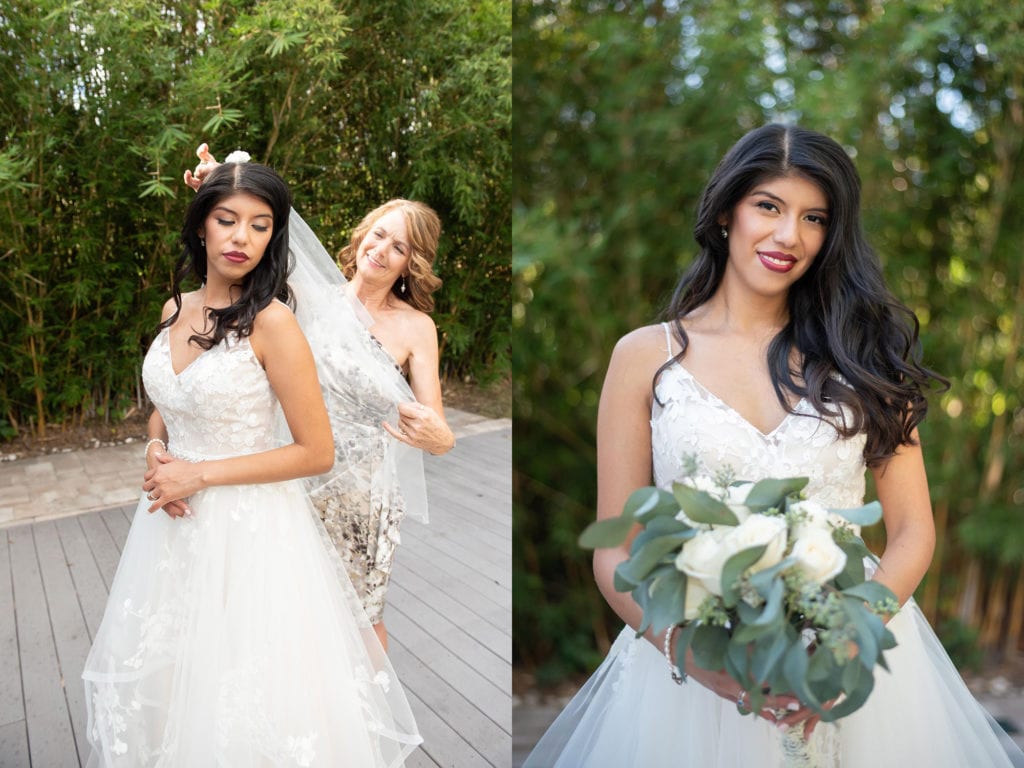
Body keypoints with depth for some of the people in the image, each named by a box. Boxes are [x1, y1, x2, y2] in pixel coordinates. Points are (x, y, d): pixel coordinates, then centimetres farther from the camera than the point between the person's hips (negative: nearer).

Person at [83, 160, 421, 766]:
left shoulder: (271, 322, -18)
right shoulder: (175, 310, 3)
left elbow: (317, 453, -17)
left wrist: (200, 473, -15)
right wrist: (157, 455, -3)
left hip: (250, 529, -6)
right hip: (177, 523, 7)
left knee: (244, 687, 7)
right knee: (171, 674, 22)